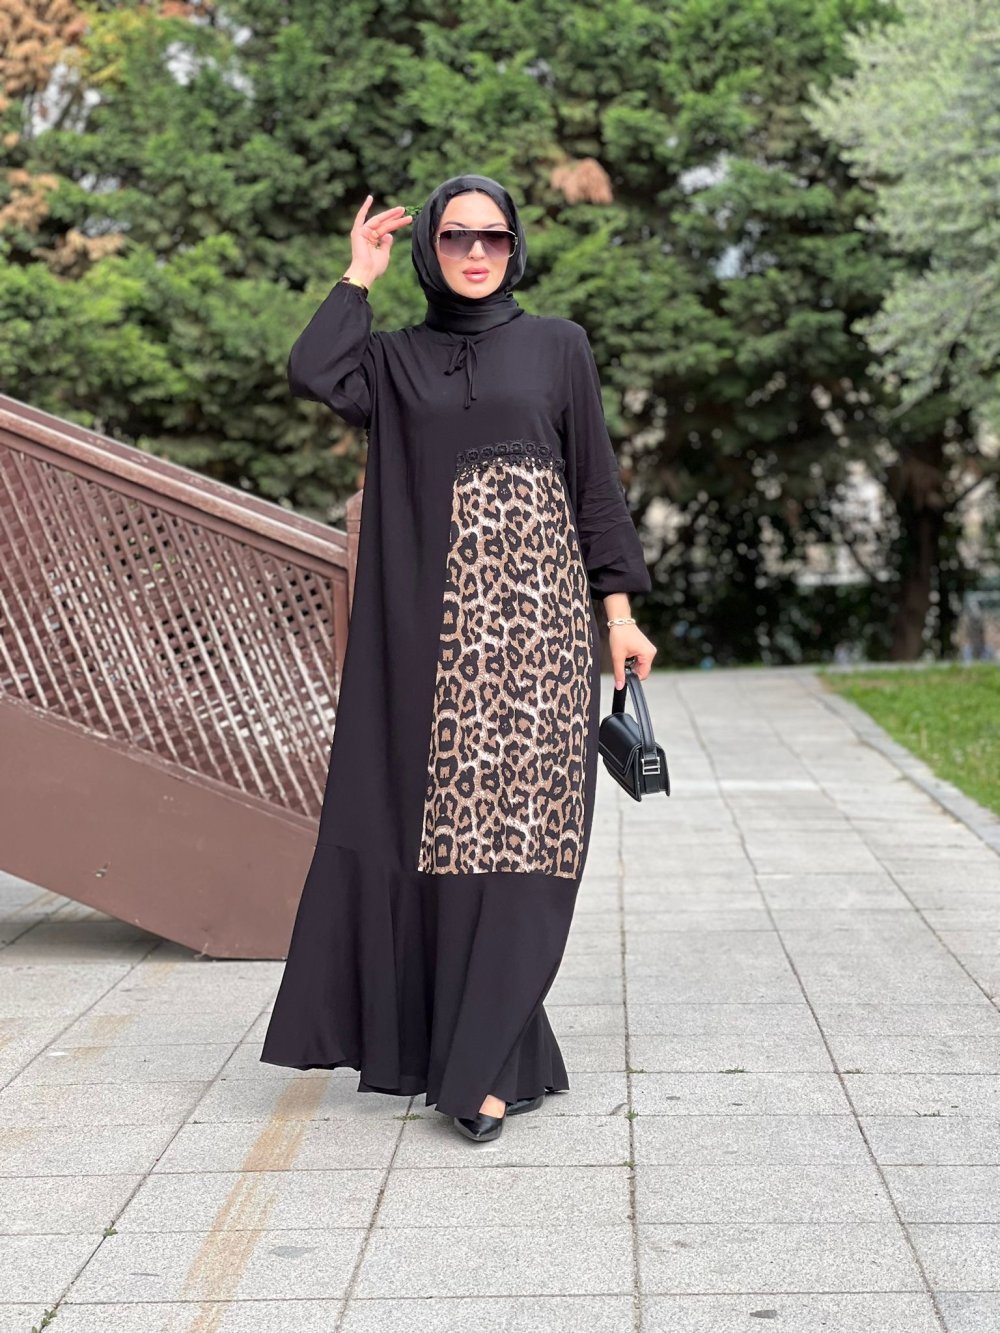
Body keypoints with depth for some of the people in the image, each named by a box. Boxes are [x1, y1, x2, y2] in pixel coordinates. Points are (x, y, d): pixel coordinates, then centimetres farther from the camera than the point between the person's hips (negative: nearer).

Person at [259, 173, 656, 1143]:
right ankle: (424, 1034, 18)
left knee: (512, 825, -8)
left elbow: (595, 481, 8)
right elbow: (310, 375, -9)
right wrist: (360, 276, 3)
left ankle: (486, 1065, -4)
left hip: (533, 614, -2)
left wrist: (620, 610, 1)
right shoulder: (394, 359, 13)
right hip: (431, 624, 2)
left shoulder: (557, 346, 10)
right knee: (426, 826, 2)